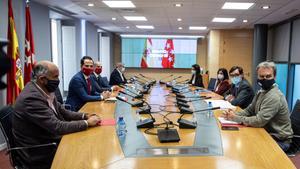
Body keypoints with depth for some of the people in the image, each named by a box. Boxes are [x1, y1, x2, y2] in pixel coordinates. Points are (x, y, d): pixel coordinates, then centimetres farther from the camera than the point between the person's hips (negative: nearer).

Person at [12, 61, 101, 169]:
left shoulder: (46, 91, 0)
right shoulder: (31, 98, -26)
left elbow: (62, 112, 9)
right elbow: (57, 127, -28)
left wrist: (85, 116, -5)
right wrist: (87, 123, -19)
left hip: (48, 141, 7)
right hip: (39, 153, -7)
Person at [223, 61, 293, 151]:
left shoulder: (274, 97, -24)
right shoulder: (261, 92, 5)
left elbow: (259, 121, -28)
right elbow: (249, 110, 10)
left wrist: (236, 118, -19)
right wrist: (234, 114, -9)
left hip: (278, 140, -7)